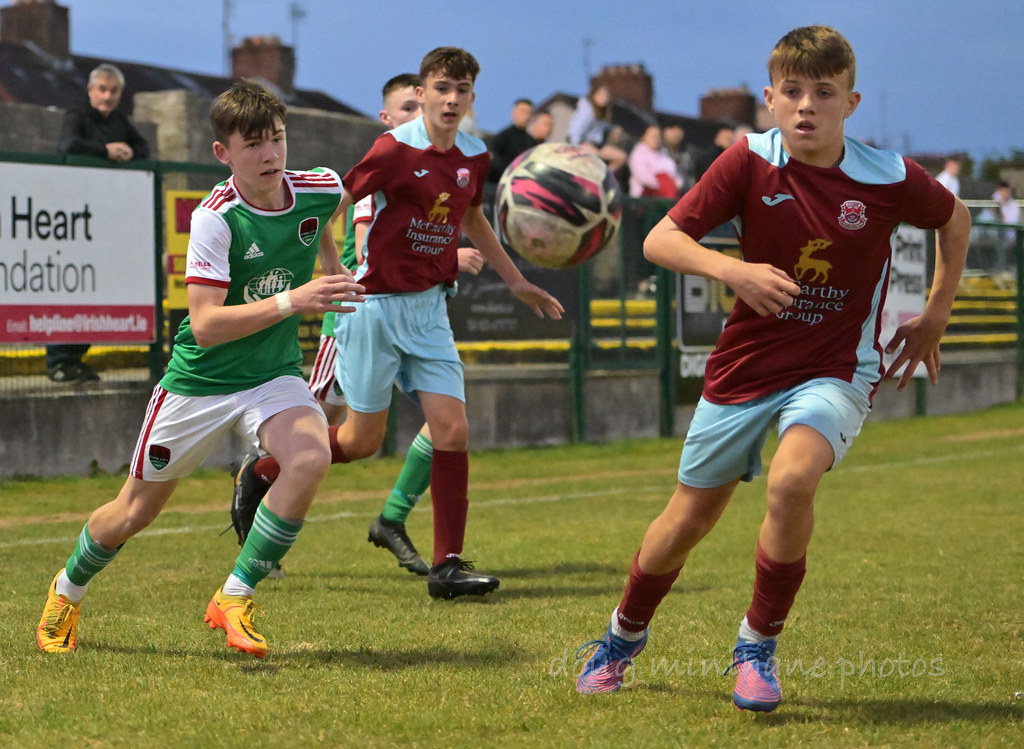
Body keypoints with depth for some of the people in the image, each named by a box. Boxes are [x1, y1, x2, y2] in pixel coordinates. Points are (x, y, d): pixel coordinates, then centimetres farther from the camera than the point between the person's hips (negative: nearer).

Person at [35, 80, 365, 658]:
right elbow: (206, 325, -29)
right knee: (135, 512, 11)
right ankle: (68, 591, 42)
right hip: (199, 381, -3)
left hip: (273, 376, 3)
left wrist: (333, 271, 25)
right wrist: (289, 301, -37)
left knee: (311, 457, -30)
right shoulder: (216, 217, -23)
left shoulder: (321, 190, -9)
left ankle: (235, 599, -16)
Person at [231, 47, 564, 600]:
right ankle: (260, 476, 26)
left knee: (452, 430, -6)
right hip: (376, 302, -5)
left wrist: (516, 282, 30)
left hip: (430, 308, 5)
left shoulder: (474, 157, 5)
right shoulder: (395, 149, -14)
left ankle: (447, 566, -2)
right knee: (362, 440, 2)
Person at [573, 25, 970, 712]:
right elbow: (660, 240, -16)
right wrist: (731, 269, -33)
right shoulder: (750, 162, -12)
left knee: (792, 481, -31)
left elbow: (955, 218, 10)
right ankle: (625, 634, 41)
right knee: (689, 519, 11)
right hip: (745, 370, 2)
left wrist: (936, 316, 8)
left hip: (833, 371, -1)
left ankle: (758, 647, -10)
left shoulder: (890, 179, -11)